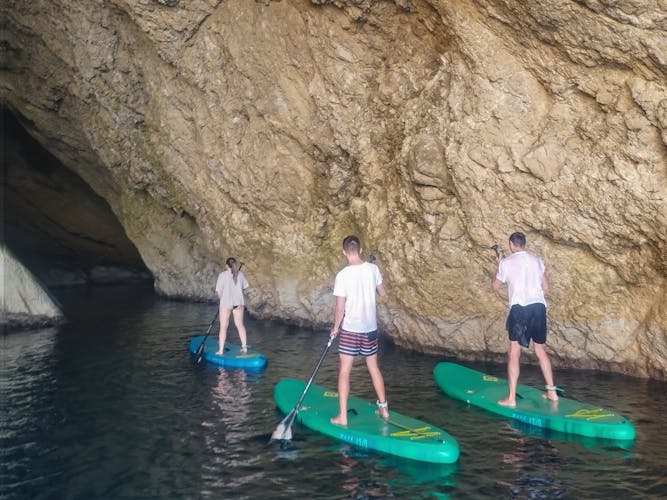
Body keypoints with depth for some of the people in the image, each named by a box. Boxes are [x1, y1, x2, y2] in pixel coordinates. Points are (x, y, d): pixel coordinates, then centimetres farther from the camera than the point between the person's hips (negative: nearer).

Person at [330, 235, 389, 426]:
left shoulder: (342, 275, -17)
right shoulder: (373, 269, -4)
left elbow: (340, 307, -14)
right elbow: (383, 293, 11)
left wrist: (335, 327, 1)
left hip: (350, 330, -5)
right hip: (370, 327, 5)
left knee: (344, 371, 4)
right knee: (374, 368, 18)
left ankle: (342, 416, 7)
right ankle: (384, 408, 28)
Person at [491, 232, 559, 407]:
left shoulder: (506, 263, 0)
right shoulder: (537, 260, 13)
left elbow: (495, 286, 13)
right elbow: (546, 288, 17)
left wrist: (498, 266, 25)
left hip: (520, 308, -5)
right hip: (539, 307, 5)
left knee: (514, 353, -2)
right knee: (540, 350, 19)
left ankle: (511, 398, -5)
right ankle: (552, 391, 23)